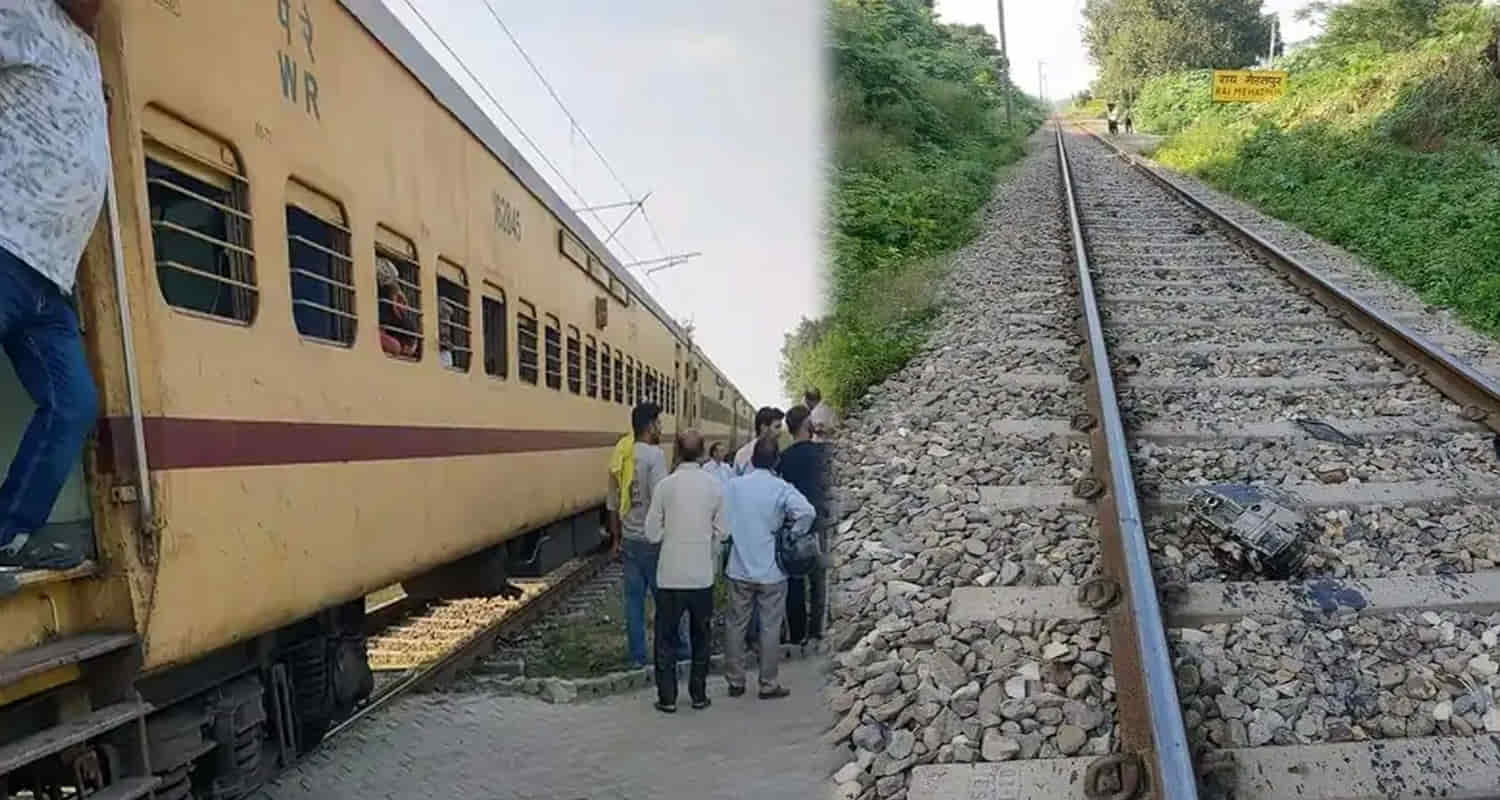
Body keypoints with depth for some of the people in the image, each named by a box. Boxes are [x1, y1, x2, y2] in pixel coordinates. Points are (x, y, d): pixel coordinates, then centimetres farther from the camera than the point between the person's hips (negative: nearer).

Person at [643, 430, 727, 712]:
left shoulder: (665, 486, -12)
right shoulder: (715, 486, -7)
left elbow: (652, 534, -7)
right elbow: (722, 532, -1)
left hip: (670, 575, -1)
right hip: (702, 575, 2)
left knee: (666, 639, 11)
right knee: (701, 638, 16)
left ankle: (667, 698, 14)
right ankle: (699, 695, 23)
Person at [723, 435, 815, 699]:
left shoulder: (733, 486, -2)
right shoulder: (781, 488, -11)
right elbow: (806, 511, -26)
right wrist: (792, 538, -11)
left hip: (739, 569, 3)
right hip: (771, 571, -3)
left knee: (736, 625, 12)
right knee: (770, 628, 7)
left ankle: (735, 681, 19)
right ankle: (768, 684, 14)